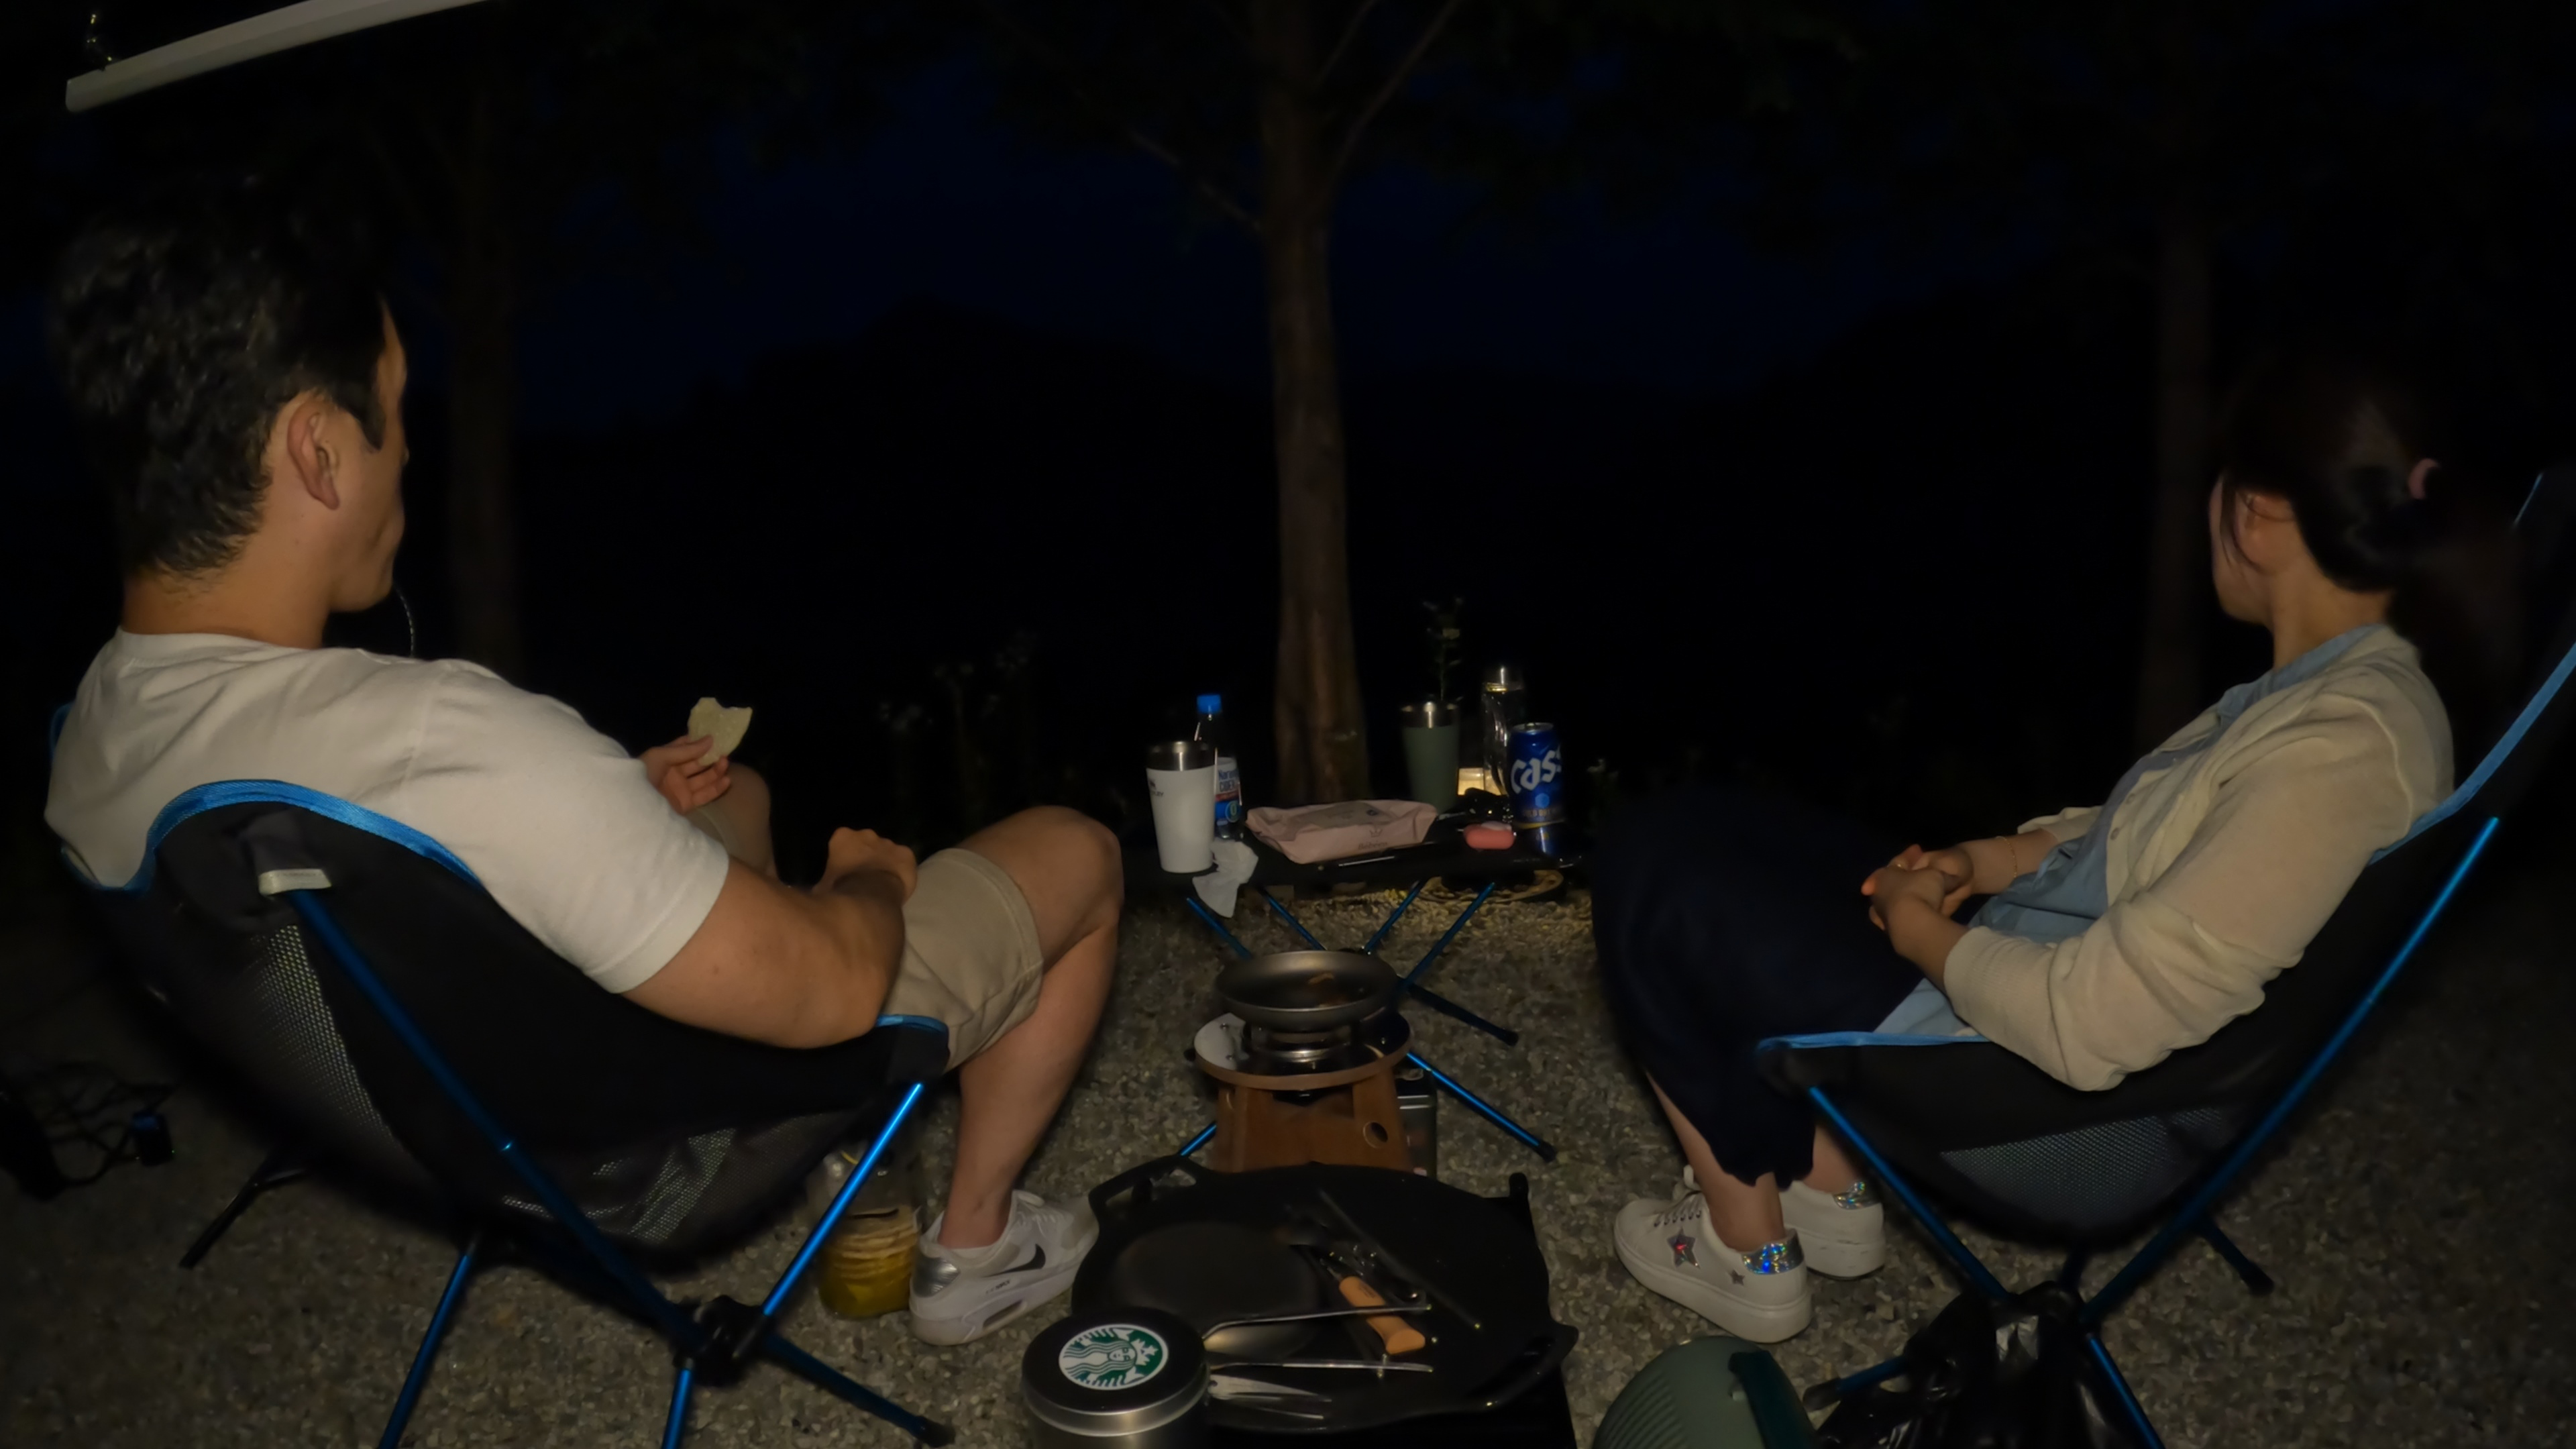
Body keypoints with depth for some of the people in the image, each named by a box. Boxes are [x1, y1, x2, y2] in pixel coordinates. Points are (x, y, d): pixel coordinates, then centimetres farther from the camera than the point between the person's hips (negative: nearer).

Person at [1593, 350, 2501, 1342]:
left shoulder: (2340, 748, -29)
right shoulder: (2357, 683, 0)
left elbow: (2092, 1024, -31)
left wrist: (1928, 935, -14)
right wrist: (1982, 862, 2)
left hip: (2040, 1090, -10)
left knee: (1648, 867, -4)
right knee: (1718, 829, 15)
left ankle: (1747, 1252, 10)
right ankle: (1830, 1187, 19)